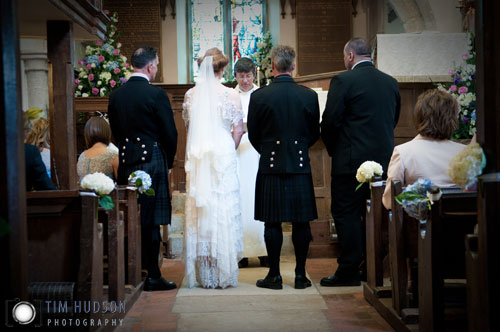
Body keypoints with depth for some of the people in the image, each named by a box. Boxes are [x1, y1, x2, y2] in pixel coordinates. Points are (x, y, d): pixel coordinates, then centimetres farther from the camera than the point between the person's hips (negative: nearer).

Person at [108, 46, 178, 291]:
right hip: (152, 161, -6)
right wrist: (168, 161, 9)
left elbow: (116, 131, 13)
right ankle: (151, 277, 4)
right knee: (151, 221, -1)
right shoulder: (156, 94, -11)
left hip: (125, 162, 6)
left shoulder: (116, 95, 6)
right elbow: (170, 133, -7)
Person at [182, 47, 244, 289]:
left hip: (197, 158, 3)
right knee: (224, 210, 2)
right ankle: (224, 273, 4)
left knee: (200, 212, 7)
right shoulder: (230, 94, -6)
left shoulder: (191, 94, 4)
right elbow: (238, 130, -2)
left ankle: (204, 274, 11)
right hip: (223, 154, -3)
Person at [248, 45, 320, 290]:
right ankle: (300, 274, 12)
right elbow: (314, 133, 8)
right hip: (300, 164, 2)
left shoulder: (259, 96, -6)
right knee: (301, 222, 7)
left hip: (270, 166, -1)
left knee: (272, 223, 4)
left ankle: (274, 275, 8)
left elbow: (253, 135, 2)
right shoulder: (309, 95, -1)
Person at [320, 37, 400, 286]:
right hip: (384, 159, 6)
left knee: (346, 214, 2)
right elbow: (393, 120, 13)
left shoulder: (343, 80, -10)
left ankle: (348, 271, 4)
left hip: (351, 162, -6)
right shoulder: (391, 82, 8)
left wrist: (333, 150, 5)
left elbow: (330, 121, -11)